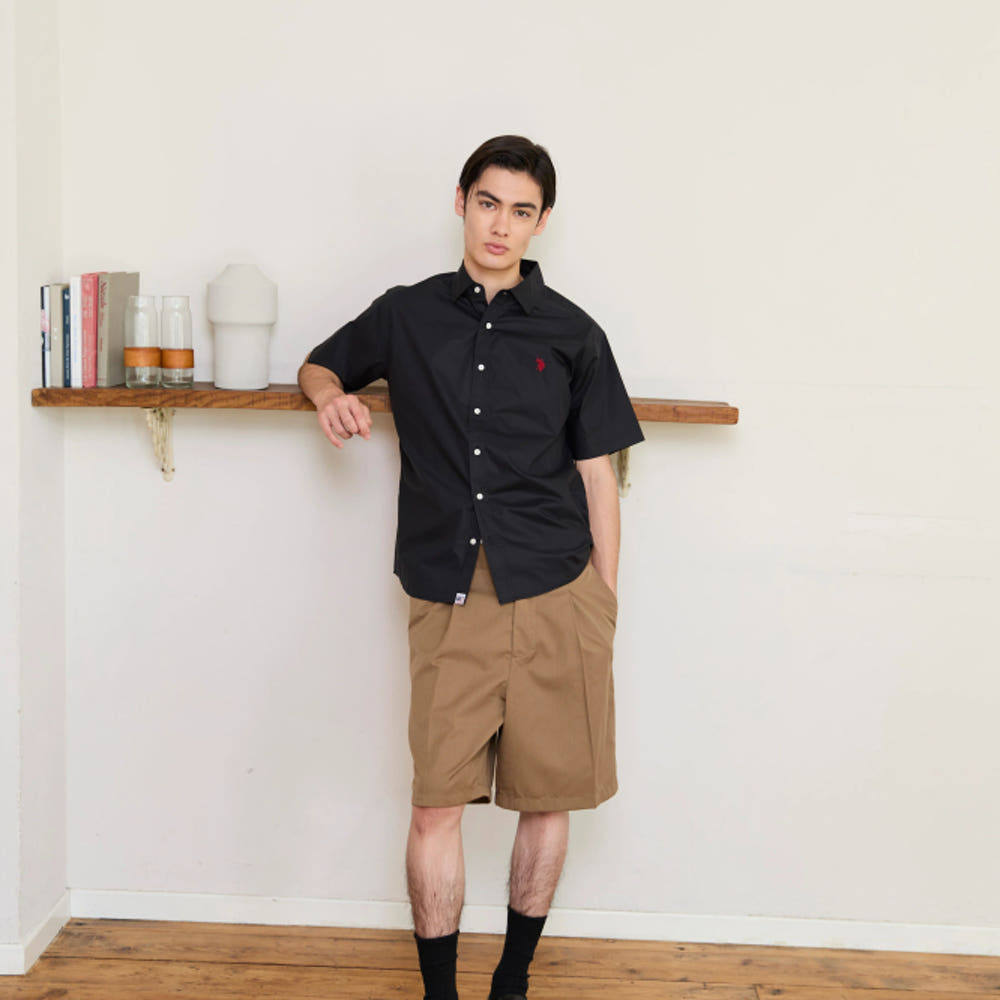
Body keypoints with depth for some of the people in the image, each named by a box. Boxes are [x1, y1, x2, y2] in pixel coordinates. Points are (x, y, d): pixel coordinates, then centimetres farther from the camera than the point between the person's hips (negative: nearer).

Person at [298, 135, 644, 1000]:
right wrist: (331, 393, 1)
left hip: (555, 596, 0)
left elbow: (597, 476, 6)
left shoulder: (572, 334, 6)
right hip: (450, 598, 0)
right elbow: (319, 365, 26)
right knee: (437, 803, -1)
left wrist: (605, 606, 3)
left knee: (549, 797, 7)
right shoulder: (406, 316, 9)